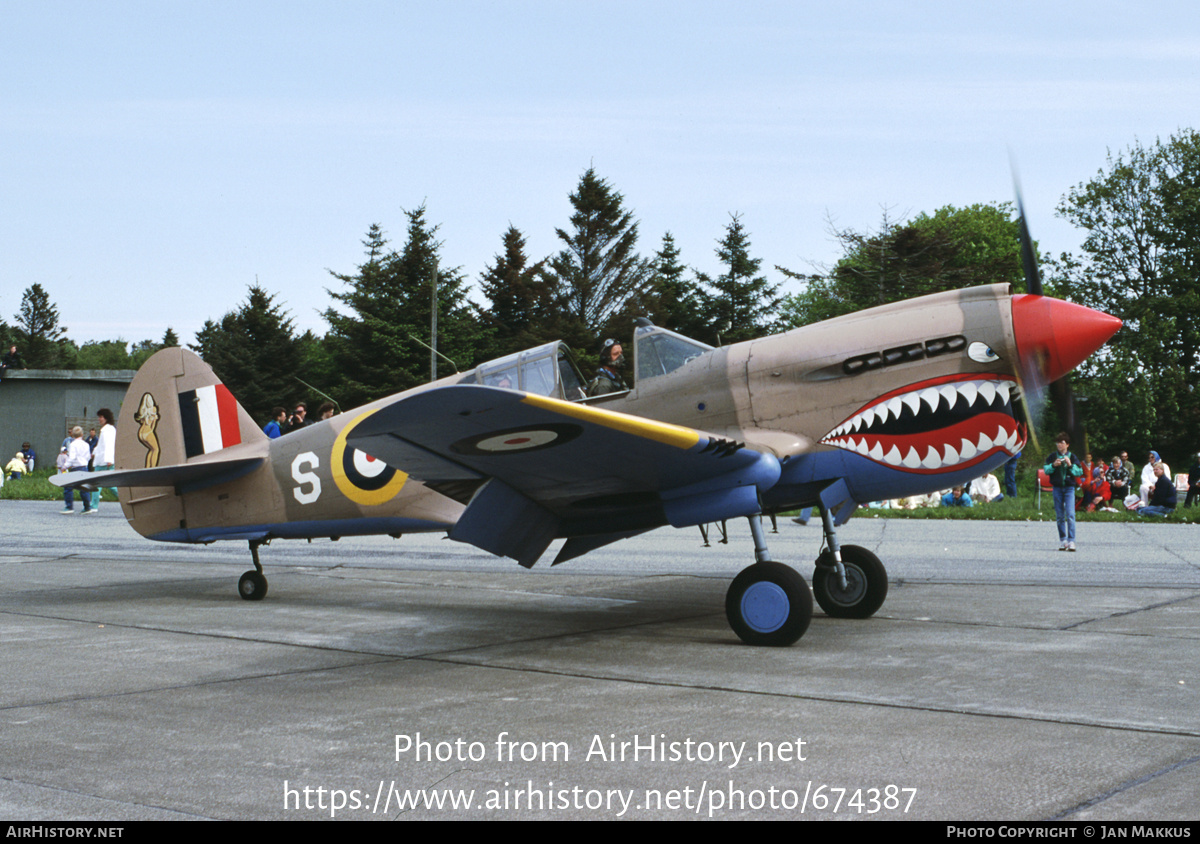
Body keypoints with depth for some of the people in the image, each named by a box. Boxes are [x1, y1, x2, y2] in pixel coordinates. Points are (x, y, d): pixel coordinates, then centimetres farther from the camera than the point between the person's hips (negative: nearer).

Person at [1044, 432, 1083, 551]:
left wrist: (1070, 465, -14)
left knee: (1070, 515, -11)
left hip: (1069, 488, -2)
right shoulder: (1053, 456, 6)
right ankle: (1062, 540, 13)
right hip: (1057, 488, 2)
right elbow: (1045, 470, 3)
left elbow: (1080, 472, -1)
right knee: (1059, 516, 5)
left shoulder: (1072, 457, 3)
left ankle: (1071, 541, -13)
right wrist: (1053, 465, -13)